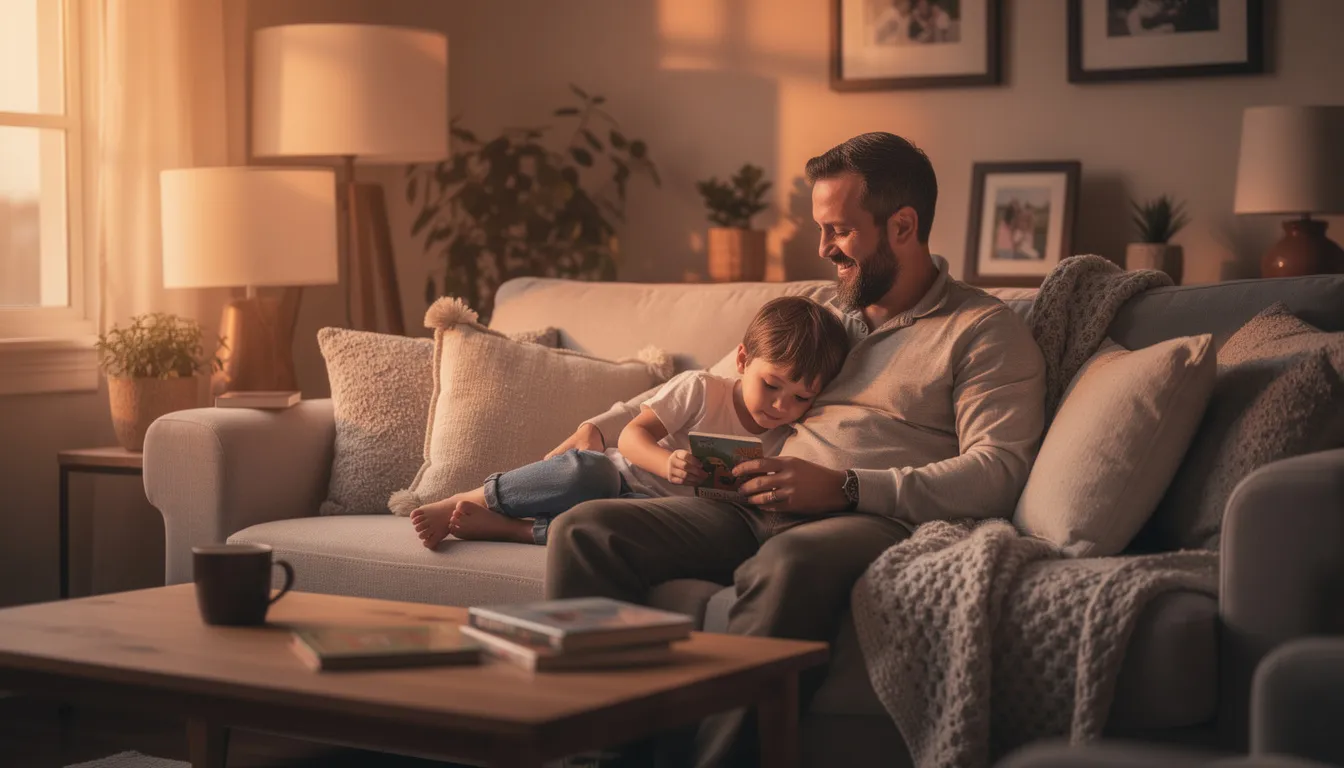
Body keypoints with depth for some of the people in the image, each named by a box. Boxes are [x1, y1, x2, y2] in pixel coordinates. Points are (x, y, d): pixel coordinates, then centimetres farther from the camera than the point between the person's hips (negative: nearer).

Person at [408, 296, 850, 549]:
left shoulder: (781, 444, 3)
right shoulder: (701, 391, -6)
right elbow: (633, 435, -11)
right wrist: (666, 463, -31)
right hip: (622, 475, -1)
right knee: (585, 471, -37)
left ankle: (505, 528, -30)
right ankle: (464, 501, -20)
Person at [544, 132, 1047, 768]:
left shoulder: (985, 331, 6)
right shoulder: (823, 315, 27)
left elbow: (996, 474, -9)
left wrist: (845, 487, -18)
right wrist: (600, 428, 24)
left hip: (874, 520, -6)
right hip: (758, 514, 7)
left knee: (793, 561, -42)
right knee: (585, 530, -16)